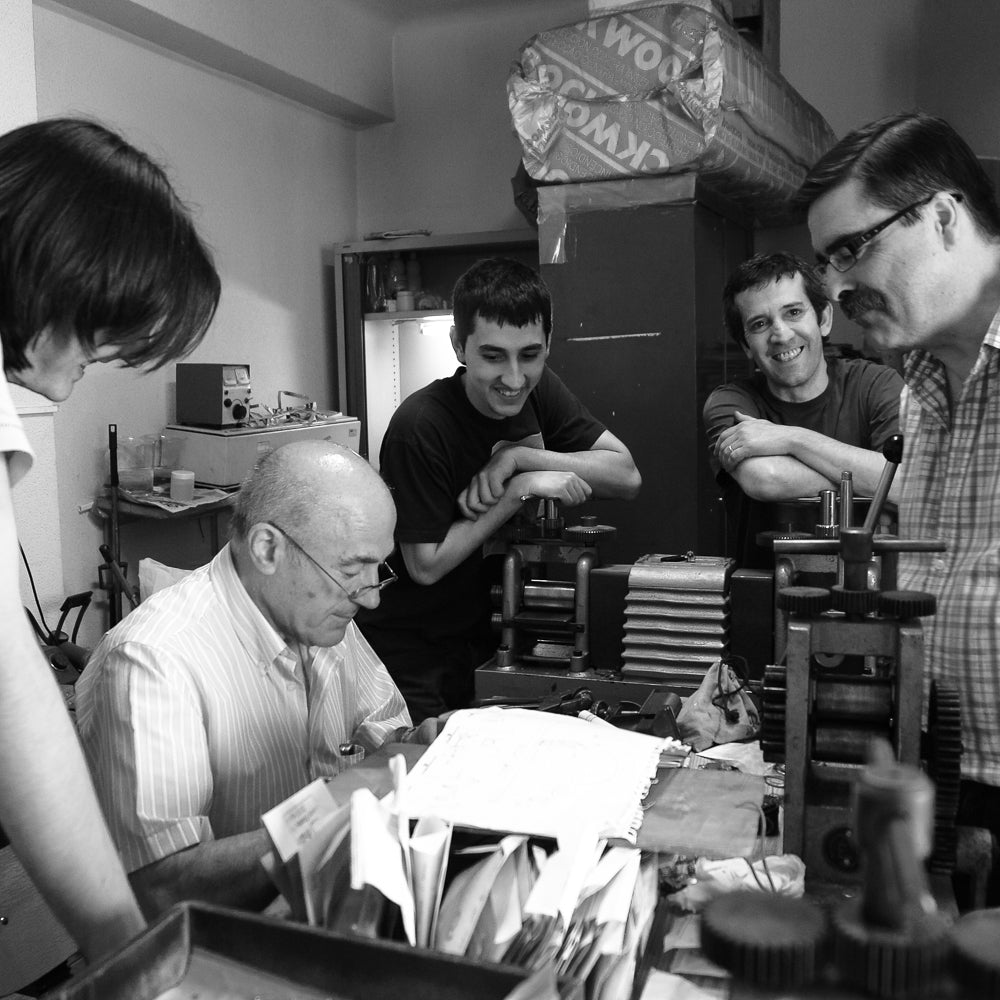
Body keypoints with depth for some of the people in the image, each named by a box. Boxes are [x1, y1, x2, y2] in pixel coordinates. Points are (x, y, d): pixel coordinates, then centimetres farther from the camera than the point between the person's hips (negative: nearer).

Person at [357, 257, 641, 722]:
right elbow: (427, 566, -22)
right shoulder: (419, 427, -25)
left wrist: (518, 457, -22)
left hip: (489, 635, 6)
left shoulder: (539, 391, -6)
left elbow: (627, 477, -11)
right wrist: (518, 491, -25)